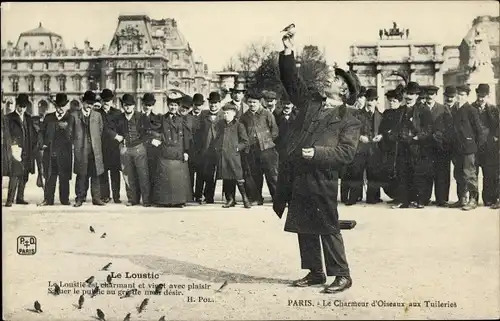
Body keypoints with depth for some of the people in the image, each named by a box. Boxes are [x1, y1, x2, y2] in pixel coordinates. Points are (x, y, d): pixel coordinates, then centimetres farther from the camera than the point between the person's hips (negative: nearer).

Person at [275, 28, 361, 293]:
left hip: (321, 181, -6)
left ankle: (341, 275, 11)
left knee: (328, 229, -1)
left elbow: (346, 152, -10)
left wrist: (316, 153, -19)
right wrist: (288, 53, 5)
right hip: (297, 179, 6)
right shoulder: (309, 105, 15)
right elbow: (291, 81, 15)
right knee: (304, 229, 12)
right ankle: (315, 273, 24)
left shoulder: (349, 121, -1)